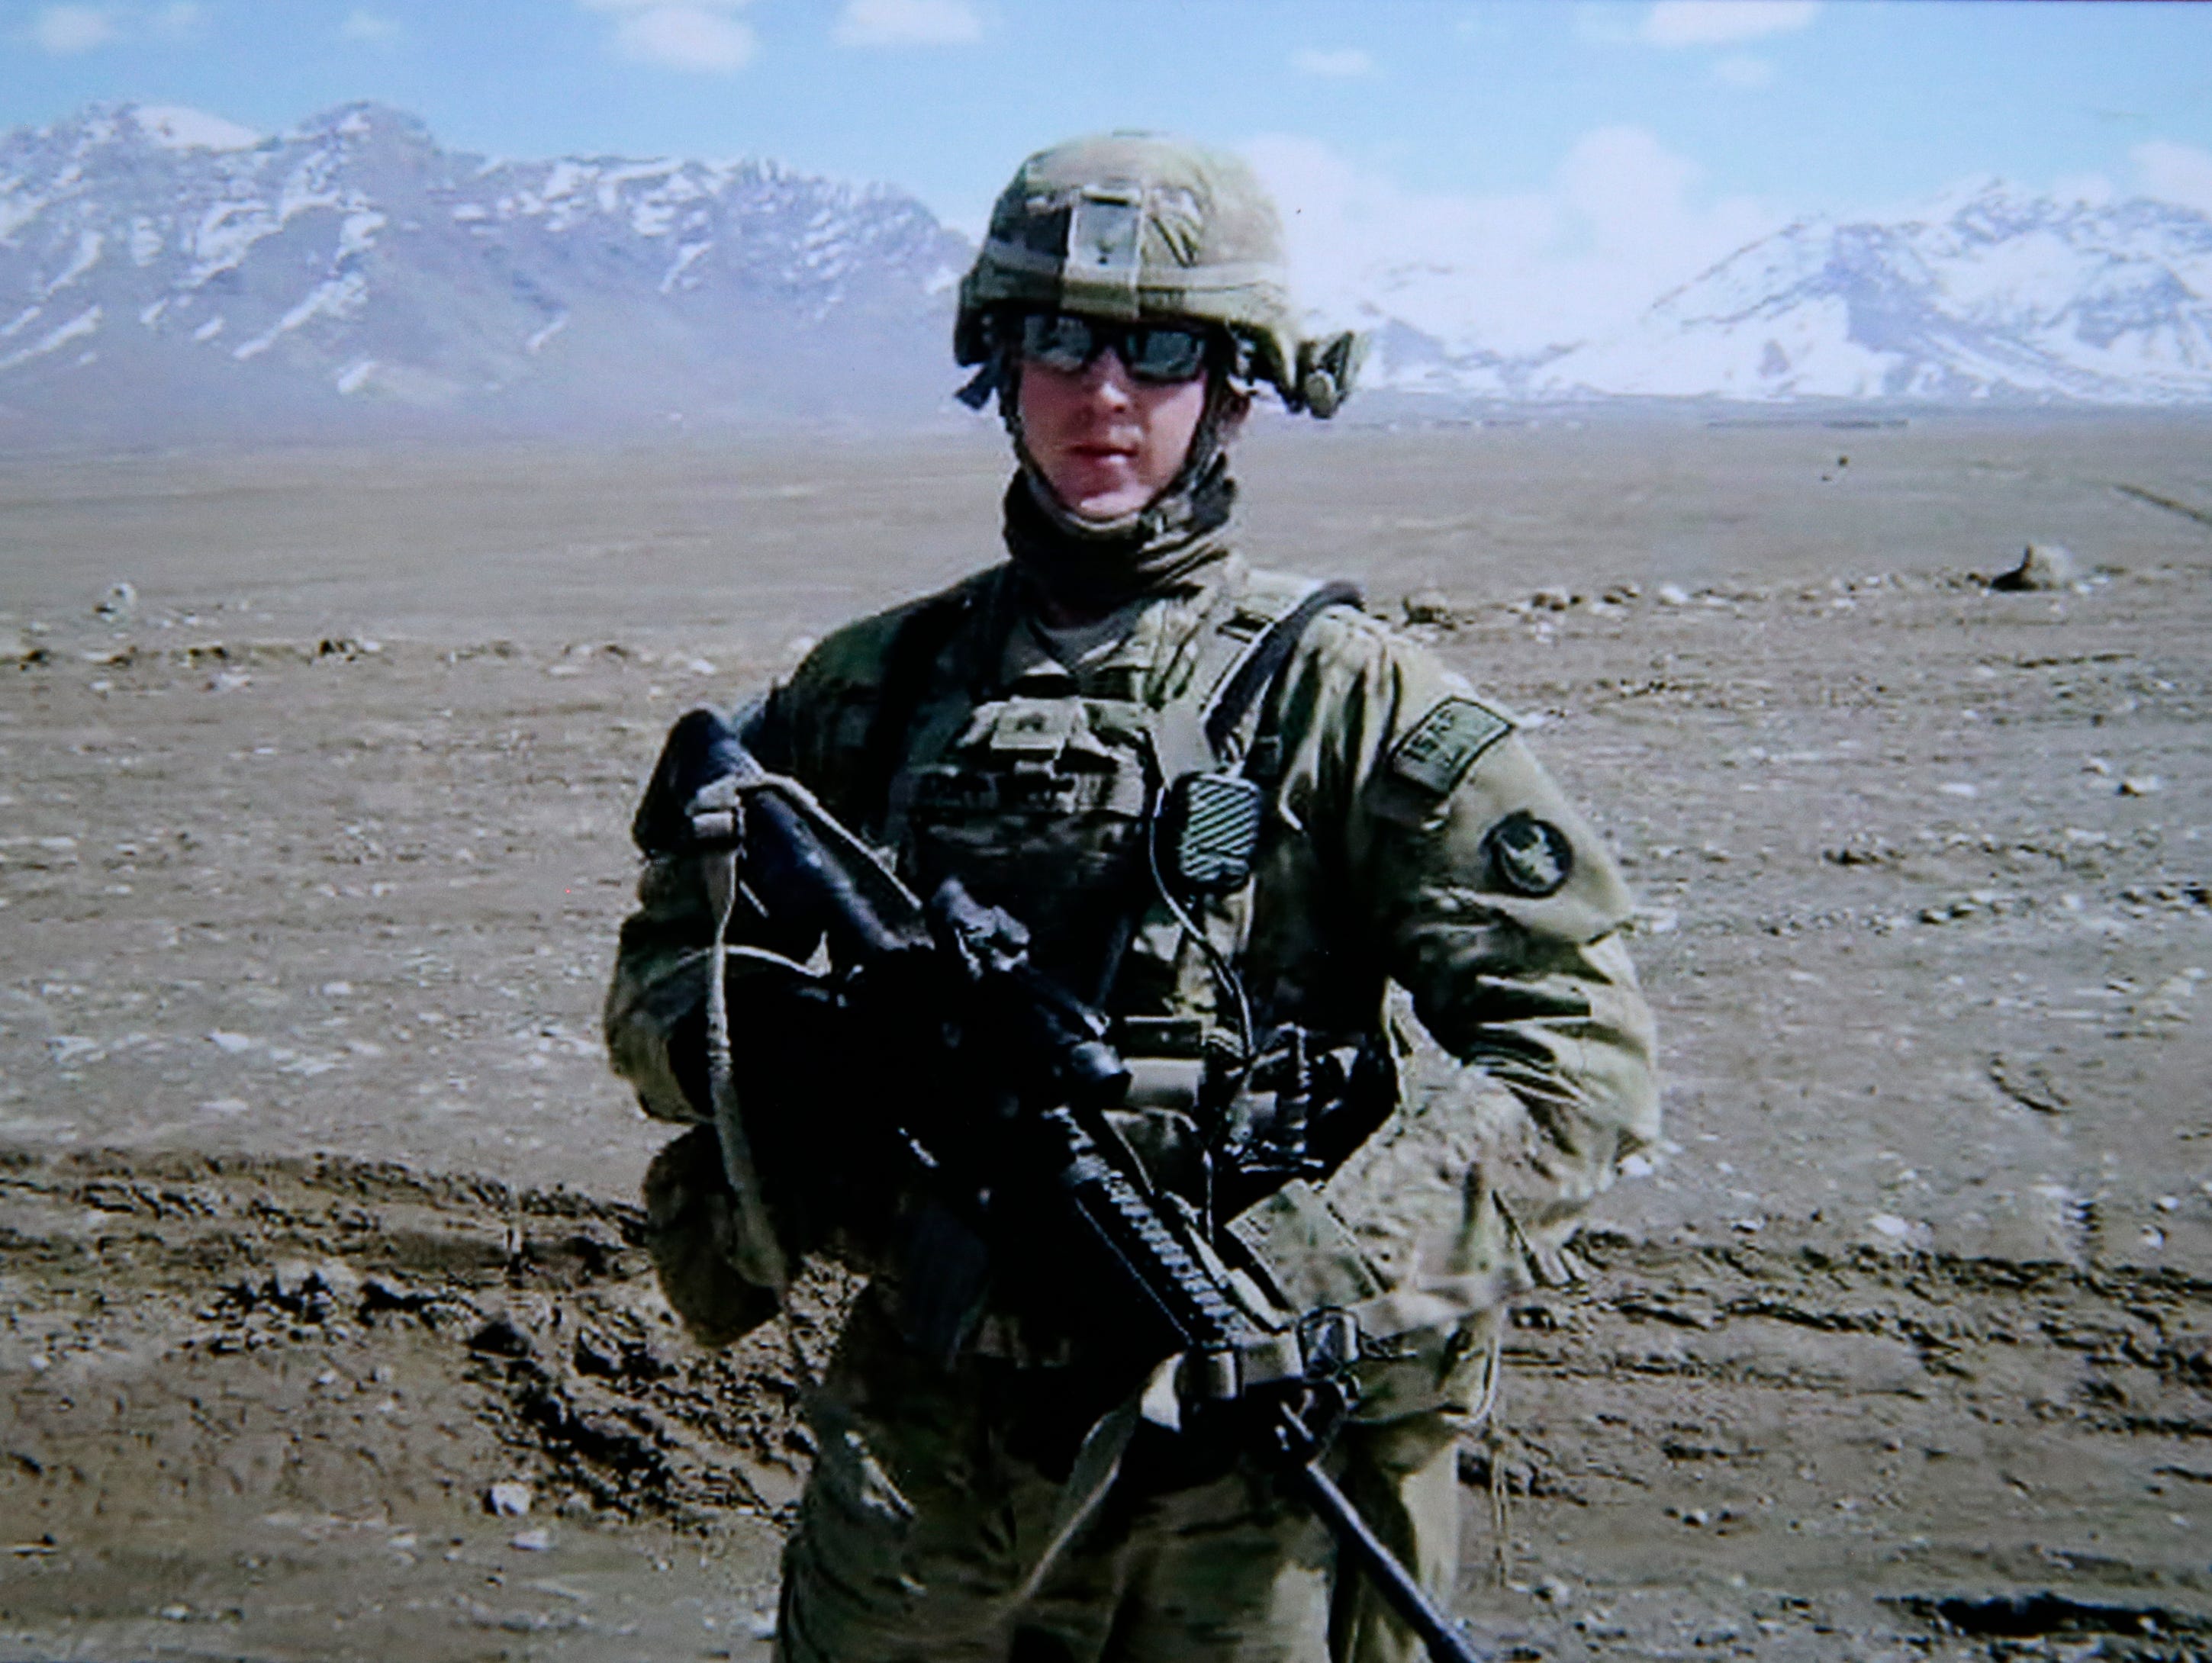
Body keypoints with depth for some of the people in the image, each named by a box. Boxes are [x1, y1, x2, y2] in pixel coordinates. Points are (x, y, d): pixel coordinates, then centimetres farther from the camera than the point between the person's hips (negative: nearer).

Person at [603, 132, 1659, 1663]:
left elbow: (1582, 1053, -10)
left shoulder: (1344, 694, -6)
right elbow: (662, 964, 10)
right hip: (921, 1440, 3)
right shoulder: (873, 687, 4)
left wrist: (1306, 1282, -21)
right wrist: (767, 1043, -13)